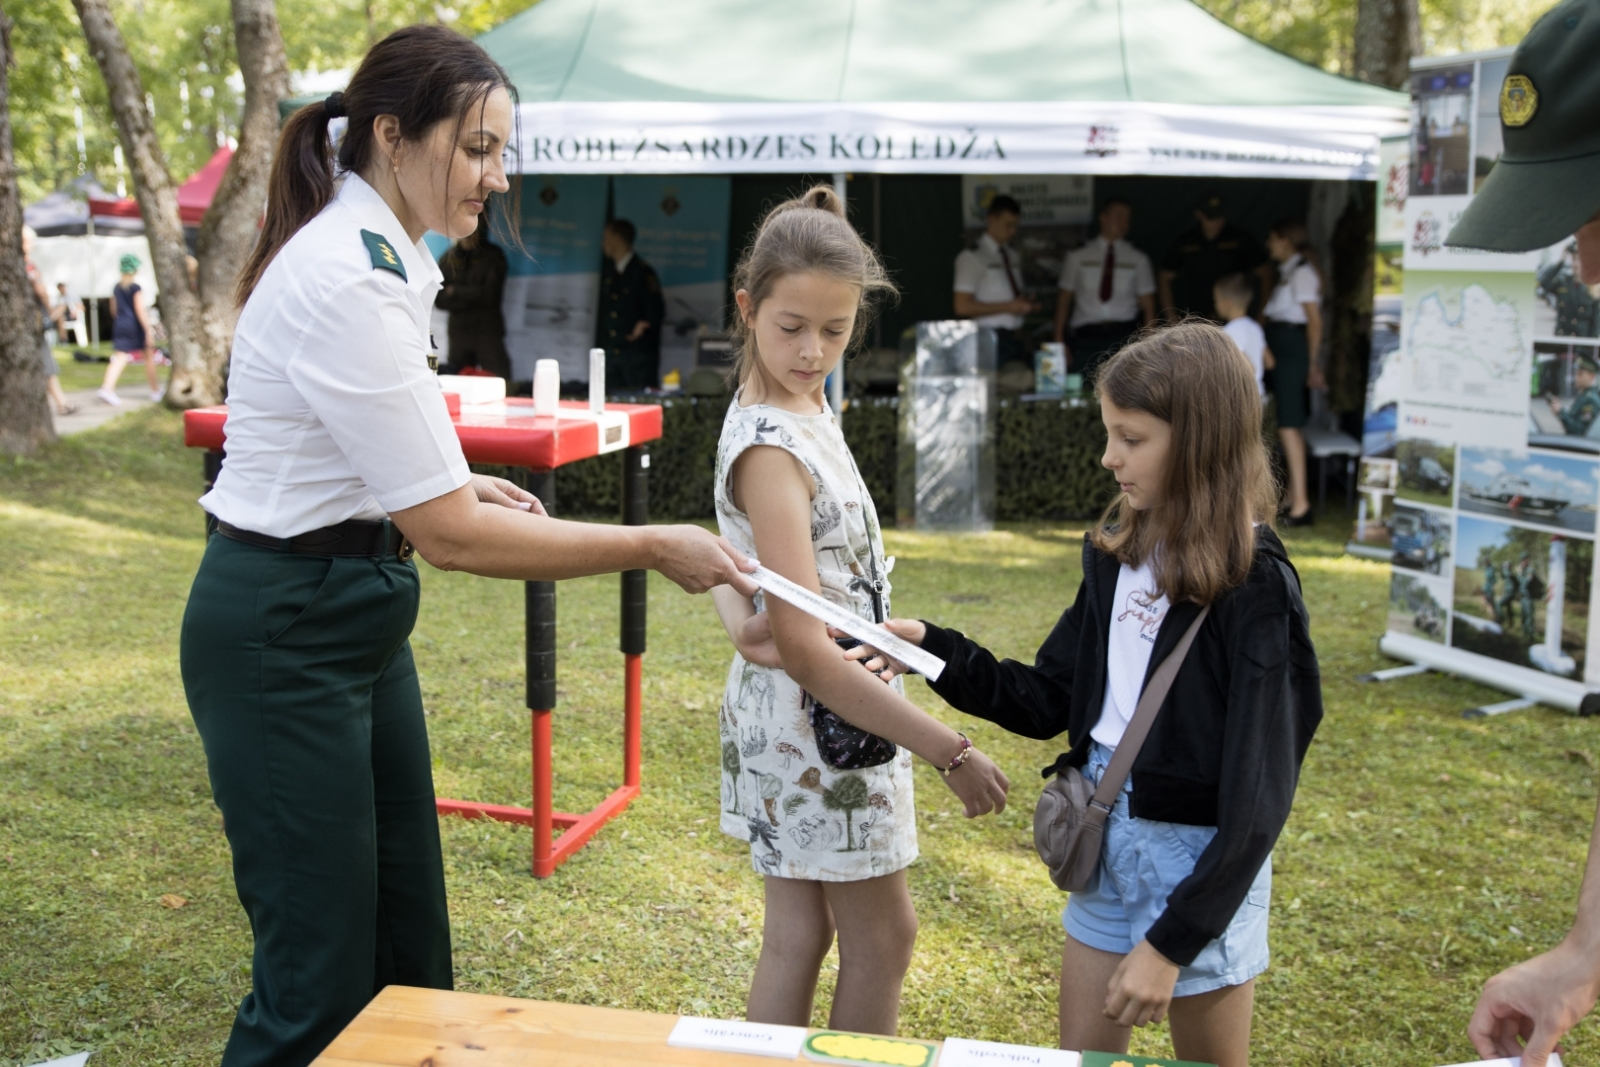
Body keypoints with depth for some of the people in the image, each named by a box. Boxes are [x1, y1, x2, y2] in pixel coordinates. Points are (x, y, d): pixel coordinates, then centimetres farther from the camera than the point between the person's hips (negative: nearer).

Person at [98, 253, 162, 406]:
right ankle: (156, 391, 21)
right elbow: (140, 311, -17)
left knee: (119, 359, -2)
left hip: (120, 326, 5)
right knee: (149, 357, 12)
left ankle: (107, 387, -23)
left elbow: (114, 309, 16)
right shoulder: (136, 288, -12)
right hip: (136, 327, -5)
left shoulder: (116, 287, 8)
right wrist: (148, 331, -16)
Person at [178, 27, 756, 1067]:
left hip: (355, 610, 10)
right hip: (284, 630, -10)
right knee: (320, 979, 1)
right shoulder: (350, 285, -24)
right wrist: (652, 547, -19)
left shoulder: (377, 255, 6)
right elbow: (447, 534, -25)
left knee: (407, 942, 17)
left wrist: (448, 477, 6)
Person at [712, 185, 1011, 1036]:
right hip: (818, 717, -8)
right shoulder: (770, 450, -25)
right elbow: (805, 650, -27)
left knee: (796, 934, 16)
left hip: (815, 717, 8)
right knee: (882, 936, 8)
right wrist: (948, 751, -25)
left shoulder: (803, 406, 4)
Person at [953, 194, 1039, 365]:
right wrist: (1007, 307, -15)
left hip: (1015, 337, 6)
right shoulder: (972, 257, -5)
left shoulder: (1013, 257, 17)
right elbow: (963, 307, -12)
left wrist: (1025, 305, 3)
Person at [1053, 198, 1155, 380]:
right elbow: (1064, 299, 11)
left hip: (1124, 336, 0)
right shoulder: (1077, 257, 12)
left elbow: (1148, 305, 11)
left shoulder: (1138, 260, 14)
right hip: (1086, 337, 0)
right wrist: (1059, 340, 2)